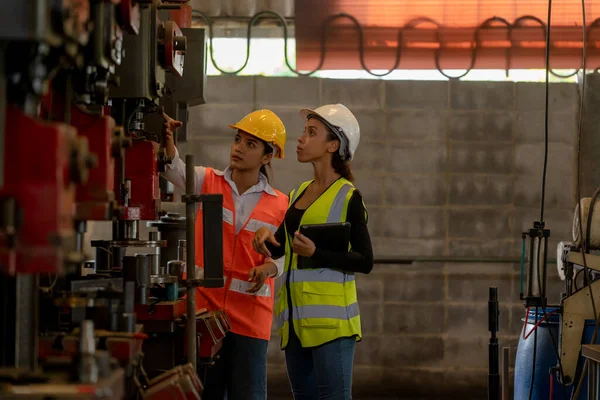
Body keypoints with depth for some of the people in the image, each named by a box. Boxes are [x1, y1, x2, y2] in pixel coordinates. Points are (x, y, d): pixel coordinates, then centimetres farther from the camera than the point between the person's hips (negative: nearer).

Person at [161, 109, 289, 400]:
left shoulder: (279, 205, 3)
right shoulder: (208, 182, 3)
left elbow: (279, 257, 4)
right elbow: (174, 168, -16)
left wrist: (266, 269, -20)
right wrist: (167, 140, -37)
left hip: (250, 315, 0)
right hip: (204, 306, 0)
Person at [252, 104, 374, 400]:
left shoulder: (348, 197, -5)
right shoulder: (299, 193, 15)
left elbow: (365, 262, -9)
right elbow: (278, 247, 22)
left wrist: (316, 254, -20)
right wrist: (266, 237, 0)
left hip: (330, 317, -8)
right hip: (296, 317, 8)